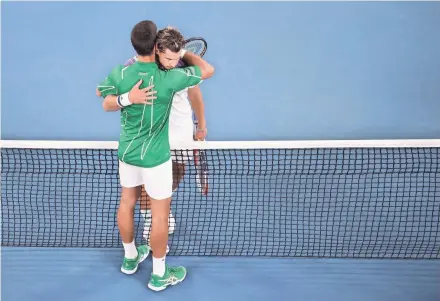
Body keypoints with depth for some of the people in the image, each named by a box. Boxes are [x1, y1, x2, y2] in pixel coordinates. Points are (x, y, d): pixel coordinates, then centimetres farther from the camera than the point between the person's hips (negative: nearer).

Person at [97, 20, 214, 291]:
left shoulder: (120, 73, -10)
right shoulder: (167, 79, -23)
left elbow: (106, 104, 4)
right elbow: (208, 70, -11)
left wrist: (126, 98, -14)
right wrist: (182, 52, 3)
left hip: (127, 151, 6)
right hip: (154, 157, -6)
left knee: (127, 202, 21)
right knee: (160, 213, 8)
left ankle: (130, 257, 43)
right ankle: (159, 275, 23)